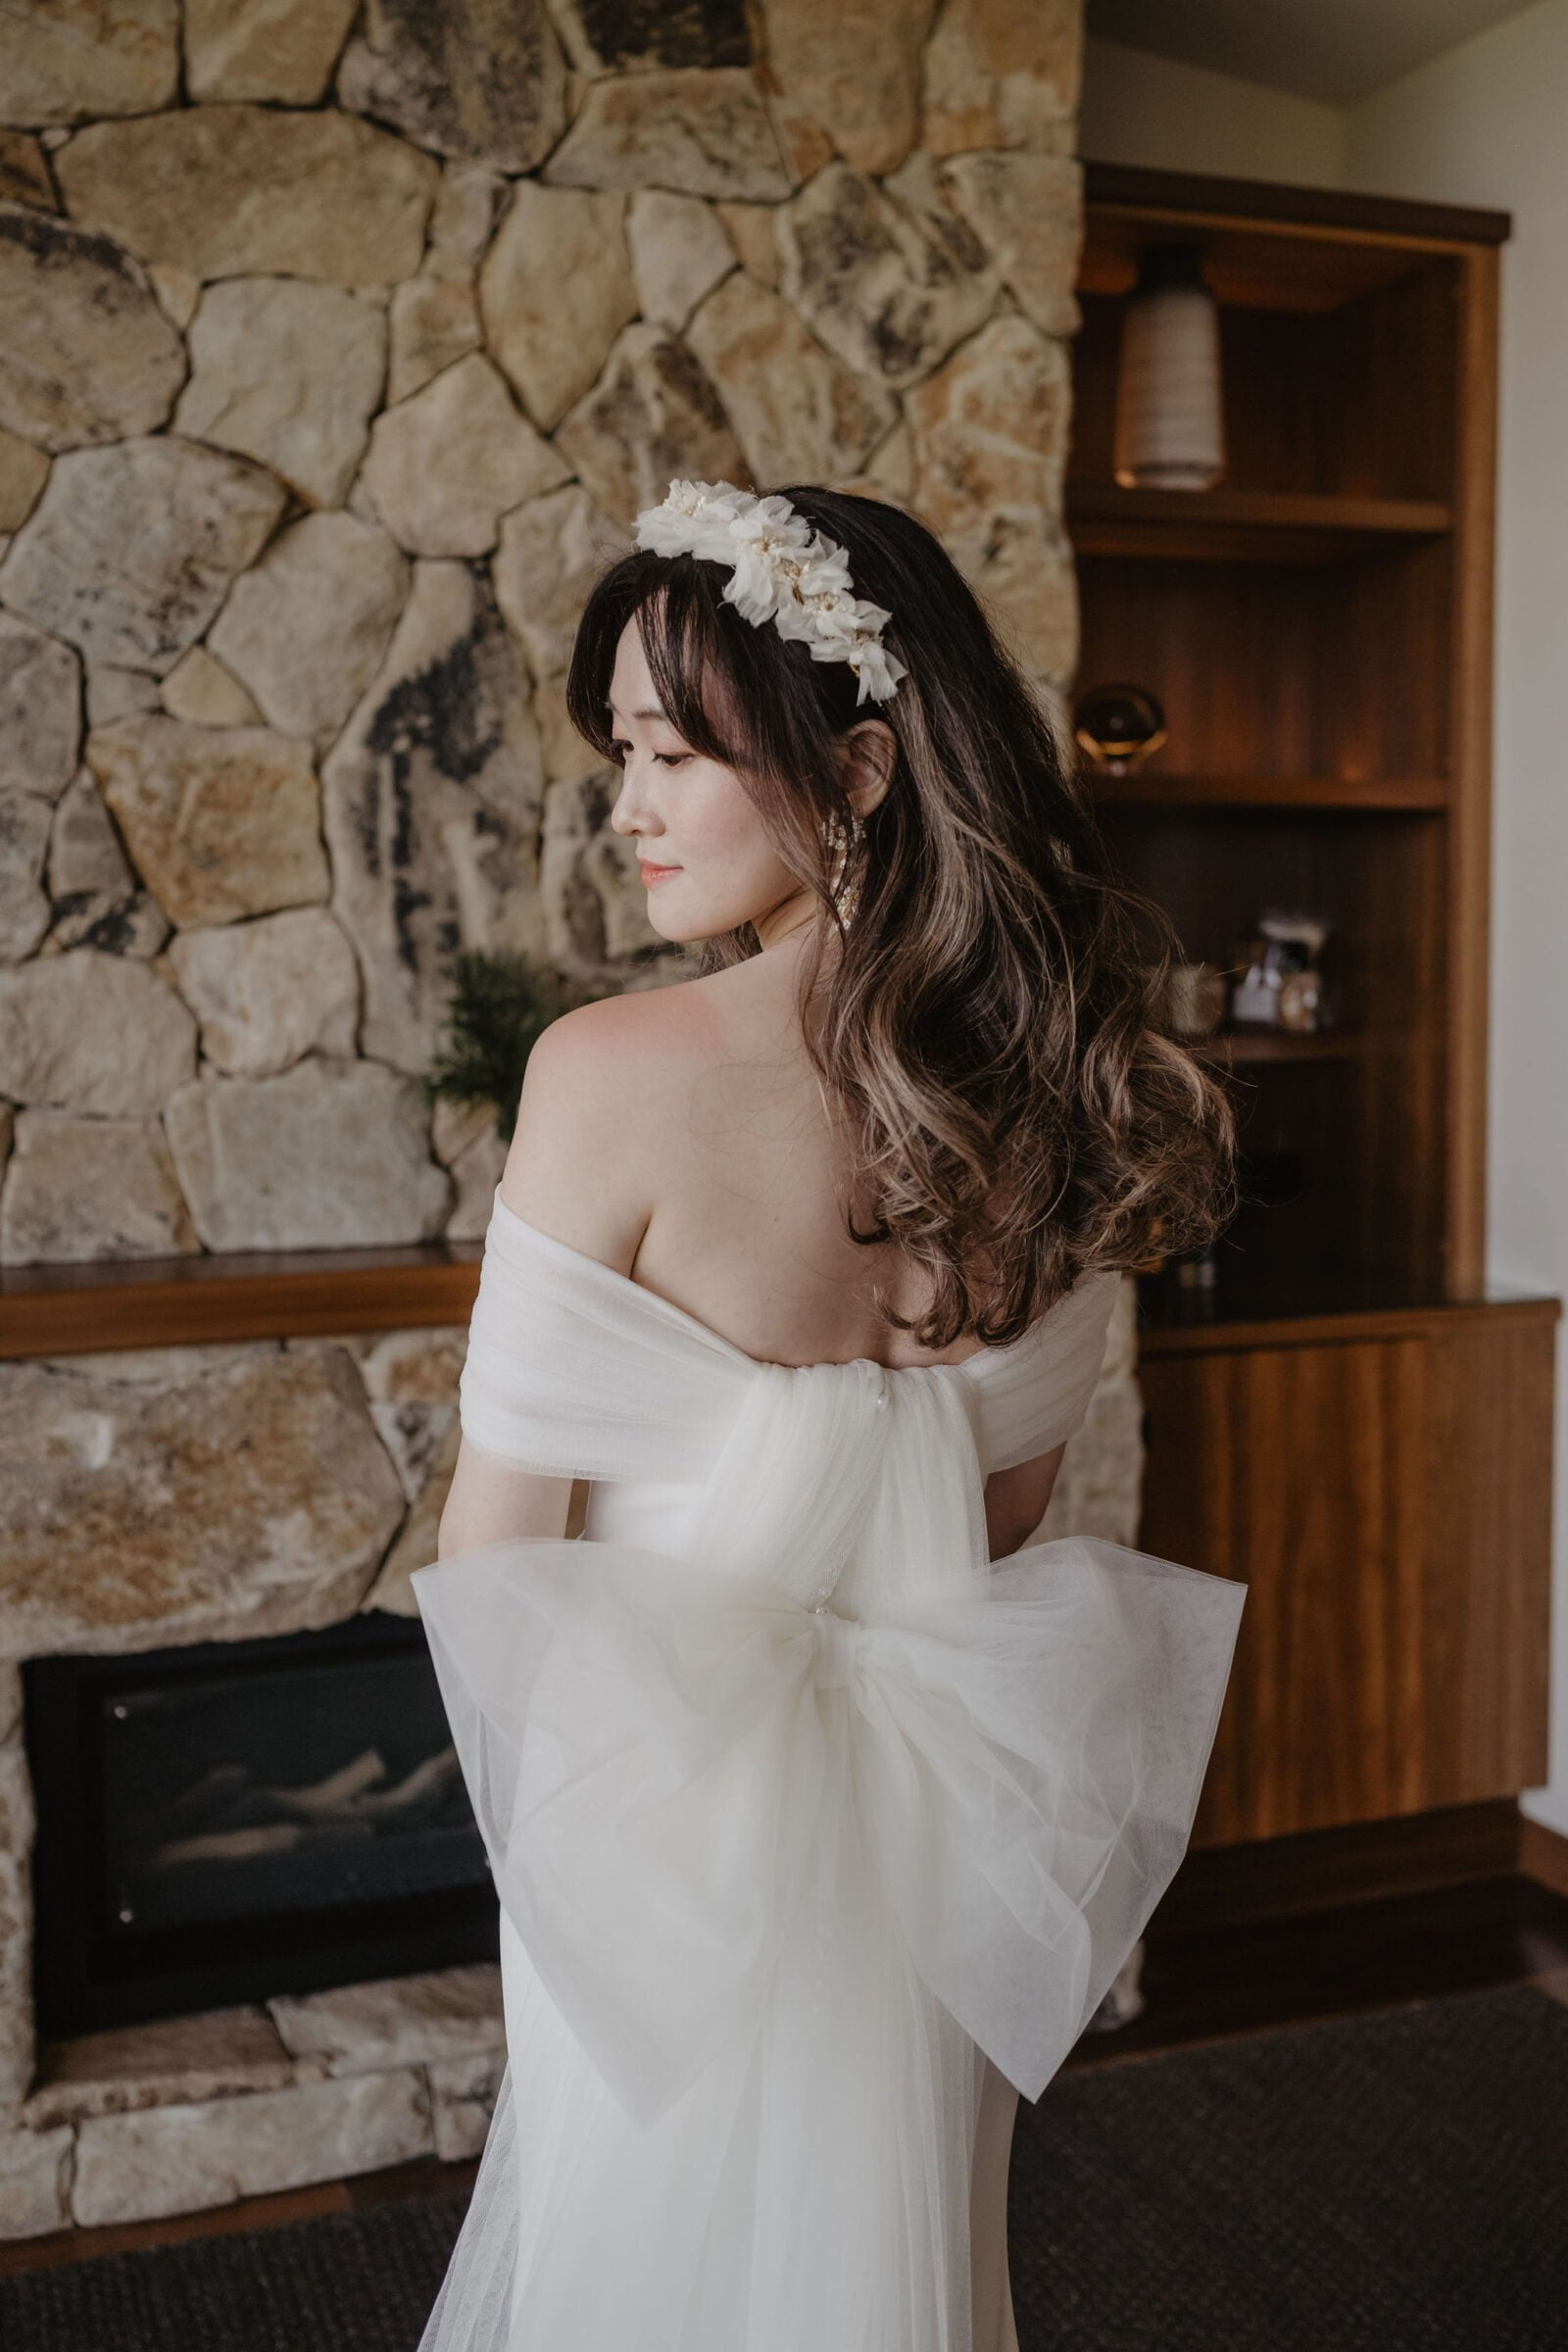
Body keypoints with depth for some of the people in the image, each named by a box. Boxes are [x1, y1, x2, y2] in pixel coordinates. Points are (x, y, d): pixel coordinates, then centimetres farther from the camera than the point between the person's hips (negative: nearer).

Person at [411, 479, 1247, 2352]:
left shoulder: (616, 1072, -23)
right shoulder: (1052, 1092, -6)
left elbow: (499, 1534, -15)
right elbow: (1007, 1506, 6)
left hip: (672, 1839, -5)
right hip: (928, 1827, 5)